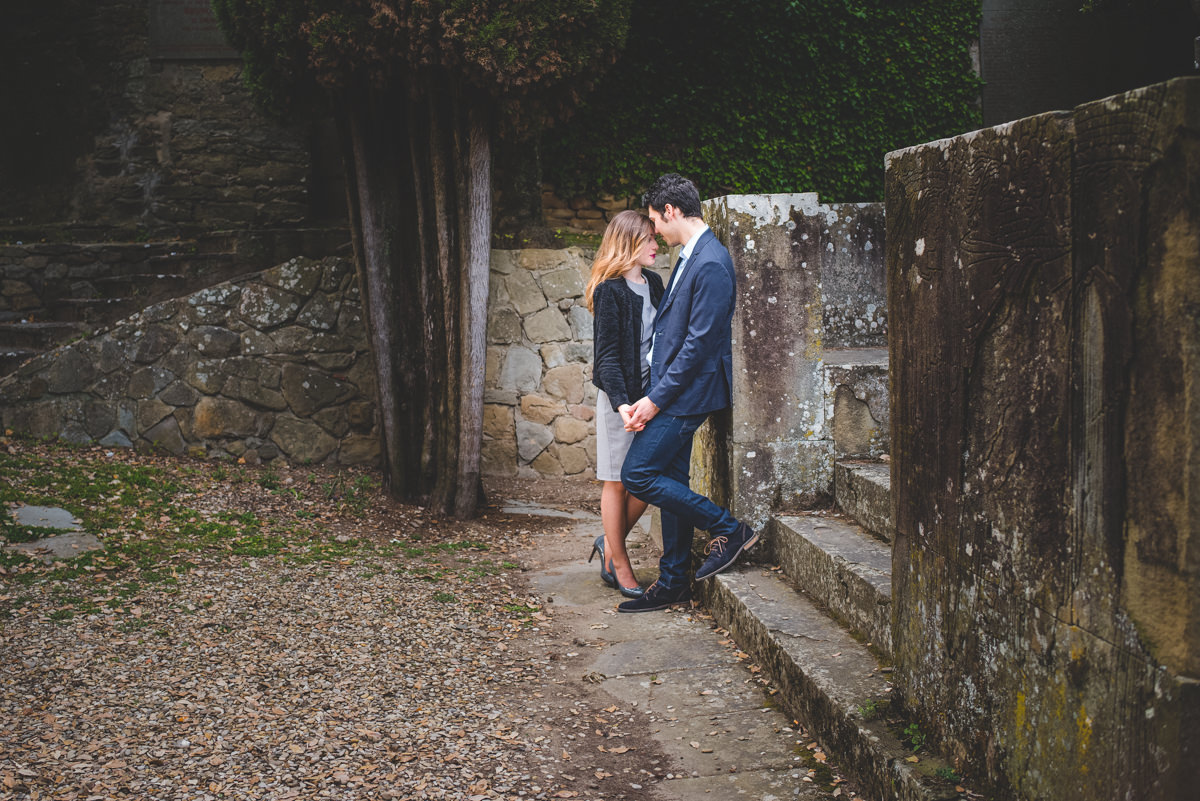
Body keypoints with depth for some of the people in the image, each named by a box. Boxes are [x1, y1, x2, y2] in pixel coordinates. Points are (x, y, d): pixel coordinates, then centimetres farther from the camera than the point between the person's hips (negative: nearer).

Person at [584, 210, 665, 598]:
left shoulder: (654, 283, 9)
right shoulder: (610, 291, -12)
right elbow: (607, 354, -15)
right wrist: (622, 403, -25)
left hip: (652, 392, 7)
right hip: (620, 396, -6)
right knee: (618, 482, 5)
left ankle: (610, 542, 28)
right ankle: (619, 564, 17)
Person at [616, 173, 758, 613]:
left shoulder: (711, 264, -19)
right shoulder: (690, 257, 13)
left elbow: (700, 341, -21)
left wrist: (656, 399, -18)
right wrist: (655, 395, 13)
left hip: (687, 391, -10)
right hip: (674, 391, 10)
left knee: (637, 475, -9)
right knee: (671, 484, 12)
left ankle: (729, 529, 0)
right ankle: (672, 584, 21)